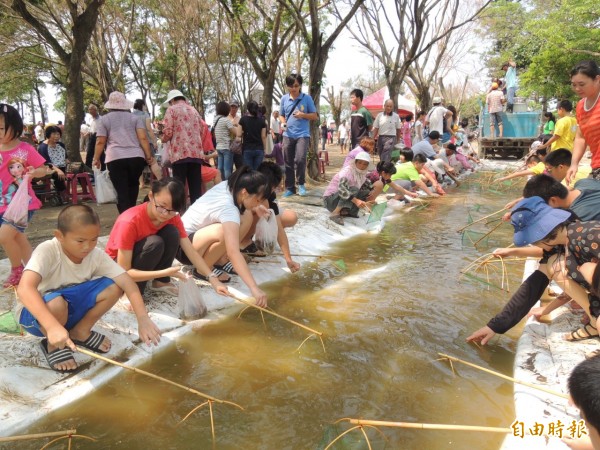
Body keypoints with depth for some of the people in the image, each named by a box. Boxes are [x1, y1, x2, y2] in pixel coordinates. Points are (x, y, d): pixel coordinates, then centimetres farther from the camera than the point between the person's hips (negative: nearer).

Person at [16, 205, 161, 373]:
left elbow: (127, 283, -21)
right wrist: (52, 326, -55)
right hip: (37, 313, -4)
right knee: (56, 303, -38)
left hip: (71, 308, 4)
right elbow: (25, 289, -43)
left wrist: (143, 318, -35)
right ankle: (52, 345, -5)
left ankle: (80, 331, 4)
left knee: (113, 287, -17)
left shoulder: (96, 255, -15)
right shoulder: (47, 251, -28)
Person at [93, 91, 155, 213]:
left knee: (122, 192, -1)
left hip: (115, 159, -1)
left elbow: (100, 142, 6)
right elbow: (143, 138, 1)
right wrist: (149, 156, 3)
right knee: (133, 186, 19)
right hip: (136, 157, 2)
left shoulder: (104, 119, 12)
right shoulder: (135, 118, 14)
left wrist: (96, 159, 15)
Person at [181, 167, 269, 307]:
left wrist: (256, 207, -2)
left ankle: (220, 261, 3)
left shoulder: (227, 186, -10)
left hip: (199, 232, 9)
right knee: (224, 232, -38)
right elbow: (233, 252, -45)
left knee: (247, 215, -5)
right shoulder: (228, 209, -34)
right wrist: (254, 288, -50)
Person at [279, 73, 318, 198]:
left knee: (300, 159, -20)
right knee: (288, 163, 6)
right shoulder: (284, 99, 6)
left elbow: (315, 116, 3)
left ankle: (301, 184, 2)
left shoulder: (307, 98, -2)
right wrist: (283, 123, -6)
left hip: (302, 134, -3)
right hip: (288, 135, 3)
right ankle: (290, 188, 18)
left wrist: (303, 115, -15)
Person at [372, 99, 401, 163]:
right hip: (381, 137, 3)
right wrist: (373, 139, 0)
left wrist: (398, 140, 11)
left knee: (386, 157, -16)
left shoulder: (396, 116, 1)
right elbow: (376, 128, 5)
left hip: (391, 138, -3)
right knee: (381, 155, 11)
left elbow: (398, 129, 8)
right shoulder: (379, 115, 3)